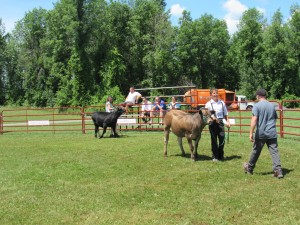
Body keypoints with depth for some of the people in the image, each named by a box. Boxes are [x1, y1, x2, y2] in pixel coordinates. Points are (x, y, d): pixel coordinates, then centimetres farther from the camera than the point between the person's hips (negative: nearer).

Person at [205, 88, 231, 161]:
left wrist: (227, 121, 8)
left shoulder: (222, 103, 9)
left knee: (222, 139, 3)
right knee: (214, 140, 5)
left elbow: (225, 113, 15)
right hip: (213, 123, -3)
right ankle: (215, 156, 15)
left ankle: (221, 155, 20)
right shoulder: (208, 104, -1)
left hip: (220, 122, 3)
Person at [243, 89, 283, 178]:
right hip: (272, 133, 4)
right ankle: (278, 170, -8)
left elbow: (254, 120, -17)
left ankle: (249, 168, 27)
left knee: (256, 151, 10)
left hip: (260, 134, -3)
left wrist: (251, 133, -17)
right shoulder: (272, 105, 10)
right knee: (274, 151, 0)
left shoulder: (257, 106, -7)